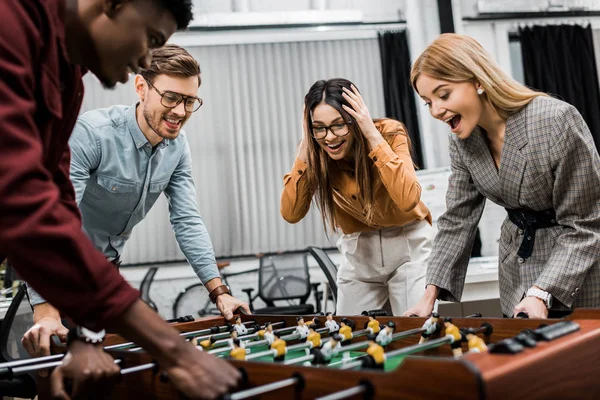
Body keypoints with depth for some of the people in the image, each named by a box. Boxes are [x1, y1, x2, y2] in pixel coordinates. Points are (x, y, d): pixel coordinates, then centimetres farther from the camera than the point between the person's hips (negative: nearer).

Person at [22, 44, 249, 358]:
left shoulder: (177, 146, -11)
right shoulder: (92, 133, -30)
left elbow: (187, 220, -9)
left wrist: (219, 292, -17)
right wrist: (46, 312, -45)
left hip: (107, 263, 6)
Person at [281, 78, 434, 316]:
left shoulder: (389, 133, -22)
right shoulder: (315, 153, -12)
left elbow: (408, 200, -37)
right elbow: (291, 214, -20)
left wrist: (374, 136, -37)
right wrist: (305, 151, -26)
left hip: (408, 245, -3)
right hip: (358, 251, 3)